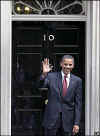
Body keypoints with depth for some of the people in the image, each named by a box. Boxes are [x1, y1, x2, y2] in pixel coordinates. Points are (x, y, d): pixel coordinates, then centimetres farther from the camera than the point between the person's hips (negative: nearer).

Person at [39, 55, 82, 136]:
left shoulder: (77, 81, 1)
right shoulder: (51, 76, 0)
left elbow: (78, 103, 1)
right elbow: (41, 85, -16)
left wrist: (77, 123, -4)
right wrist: (44, 74, -35)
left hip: (68, 120, 1)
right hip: (52, 117, 0)